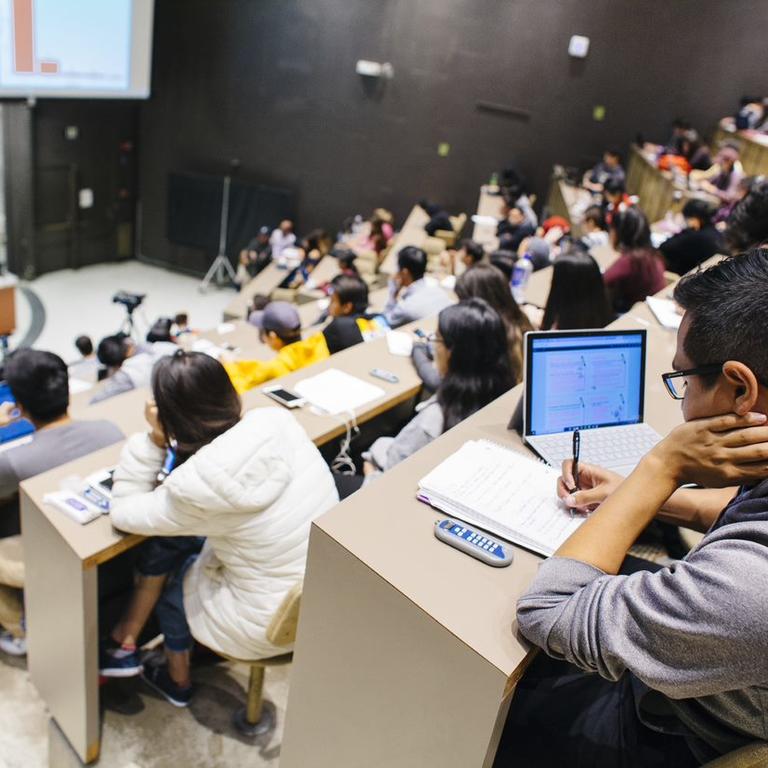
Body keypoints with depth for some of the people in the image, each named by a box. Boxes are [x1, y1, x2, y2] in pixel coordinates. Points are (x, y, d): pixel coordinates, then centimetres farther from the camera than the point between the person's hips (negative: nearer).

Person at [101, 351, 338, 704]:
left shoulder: (198, 484, -29)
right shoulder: (277, 420, -13)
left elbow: (124, 513, -9)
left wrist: (152, 440, -12)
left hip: (276, 625, -6)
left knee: (170, 581, 22)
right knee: (168, 540, 13)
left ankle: (177, 680, 47)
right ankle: (125, 641, 35)